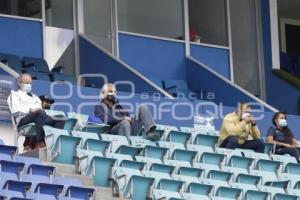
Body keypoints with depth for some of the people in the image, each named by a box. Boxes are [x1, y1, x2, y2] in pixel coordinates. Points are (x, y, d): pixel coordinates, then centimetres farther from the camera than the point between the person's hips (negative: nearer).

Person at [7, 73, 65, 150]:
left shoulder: (34, 96, 37)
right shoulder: (14, 94, 17)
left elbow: (41, 107, 23)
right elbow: (15, 110, -2)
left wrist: (39, 108, -2)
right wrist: (30, 110, -16)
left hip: (38, 117, 6)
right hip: (23, 119, -6)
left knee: (60, 120, -18)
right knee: (41, 113, -39)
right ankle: (40, 143, -44)